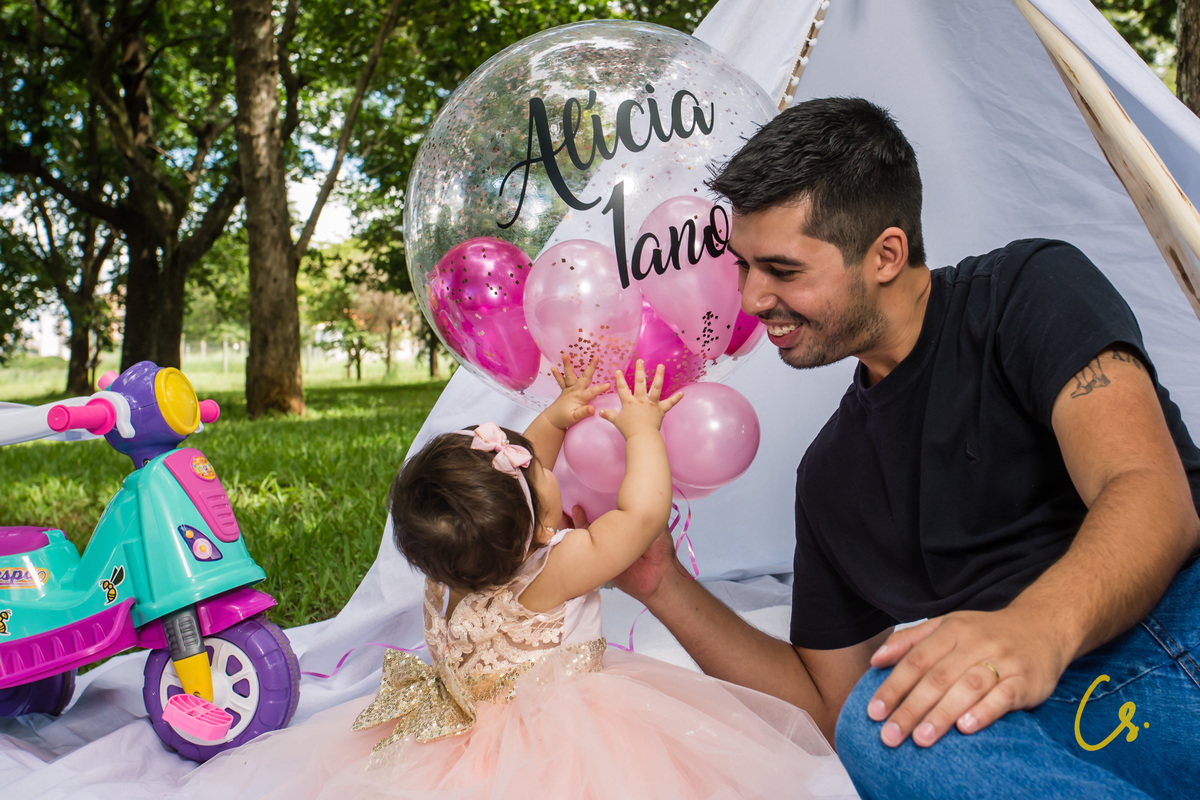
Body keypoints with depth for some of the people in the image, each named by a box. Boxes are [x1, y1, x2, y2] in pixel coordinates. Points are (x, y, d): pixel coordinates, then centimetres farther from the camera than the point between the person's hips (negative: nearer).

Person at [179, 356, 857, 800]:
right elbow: (644, 512, -26)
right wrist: (642, 432, -14)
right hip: (549, 745, -8)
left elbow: (517, 466, 11)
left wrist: (555, 420, 6)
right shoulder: (552, 569, -28)